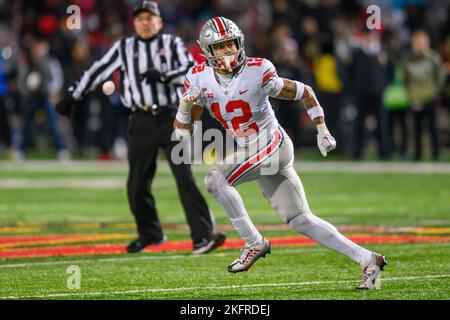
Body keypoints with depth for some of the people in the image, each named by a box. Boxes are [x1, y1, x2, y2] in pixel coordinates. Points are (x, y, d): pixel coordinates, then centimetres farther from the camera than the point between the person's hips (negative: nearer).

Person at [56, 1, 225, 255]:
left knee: (185, 177, -12)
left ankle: (203, 236, -16)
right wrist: (73, 97, 16)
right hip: (141, 122, 3)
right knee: (137, 184, 6)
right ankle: (150, 234, 27)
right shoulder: (124, 48, 10)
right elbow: (97, 72, 15)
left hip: (171, 119, -3)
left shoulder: (172, 44, 4)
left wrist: (163, 76, -23)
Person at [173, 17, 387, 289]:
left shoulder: (256, 73, -15)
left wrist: (322, 131, -2)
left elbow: (305, 92, -1)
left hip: (272, 144, -6)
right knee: (300, 220, 6)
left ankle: (254, 243, -8)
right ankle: (368, 260, 11)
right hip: (252, 153, 6)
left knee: (215, 180, -22)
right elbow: (182, 133, 2)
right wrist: (185, 106, -17)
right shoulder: (200, 80, -1)